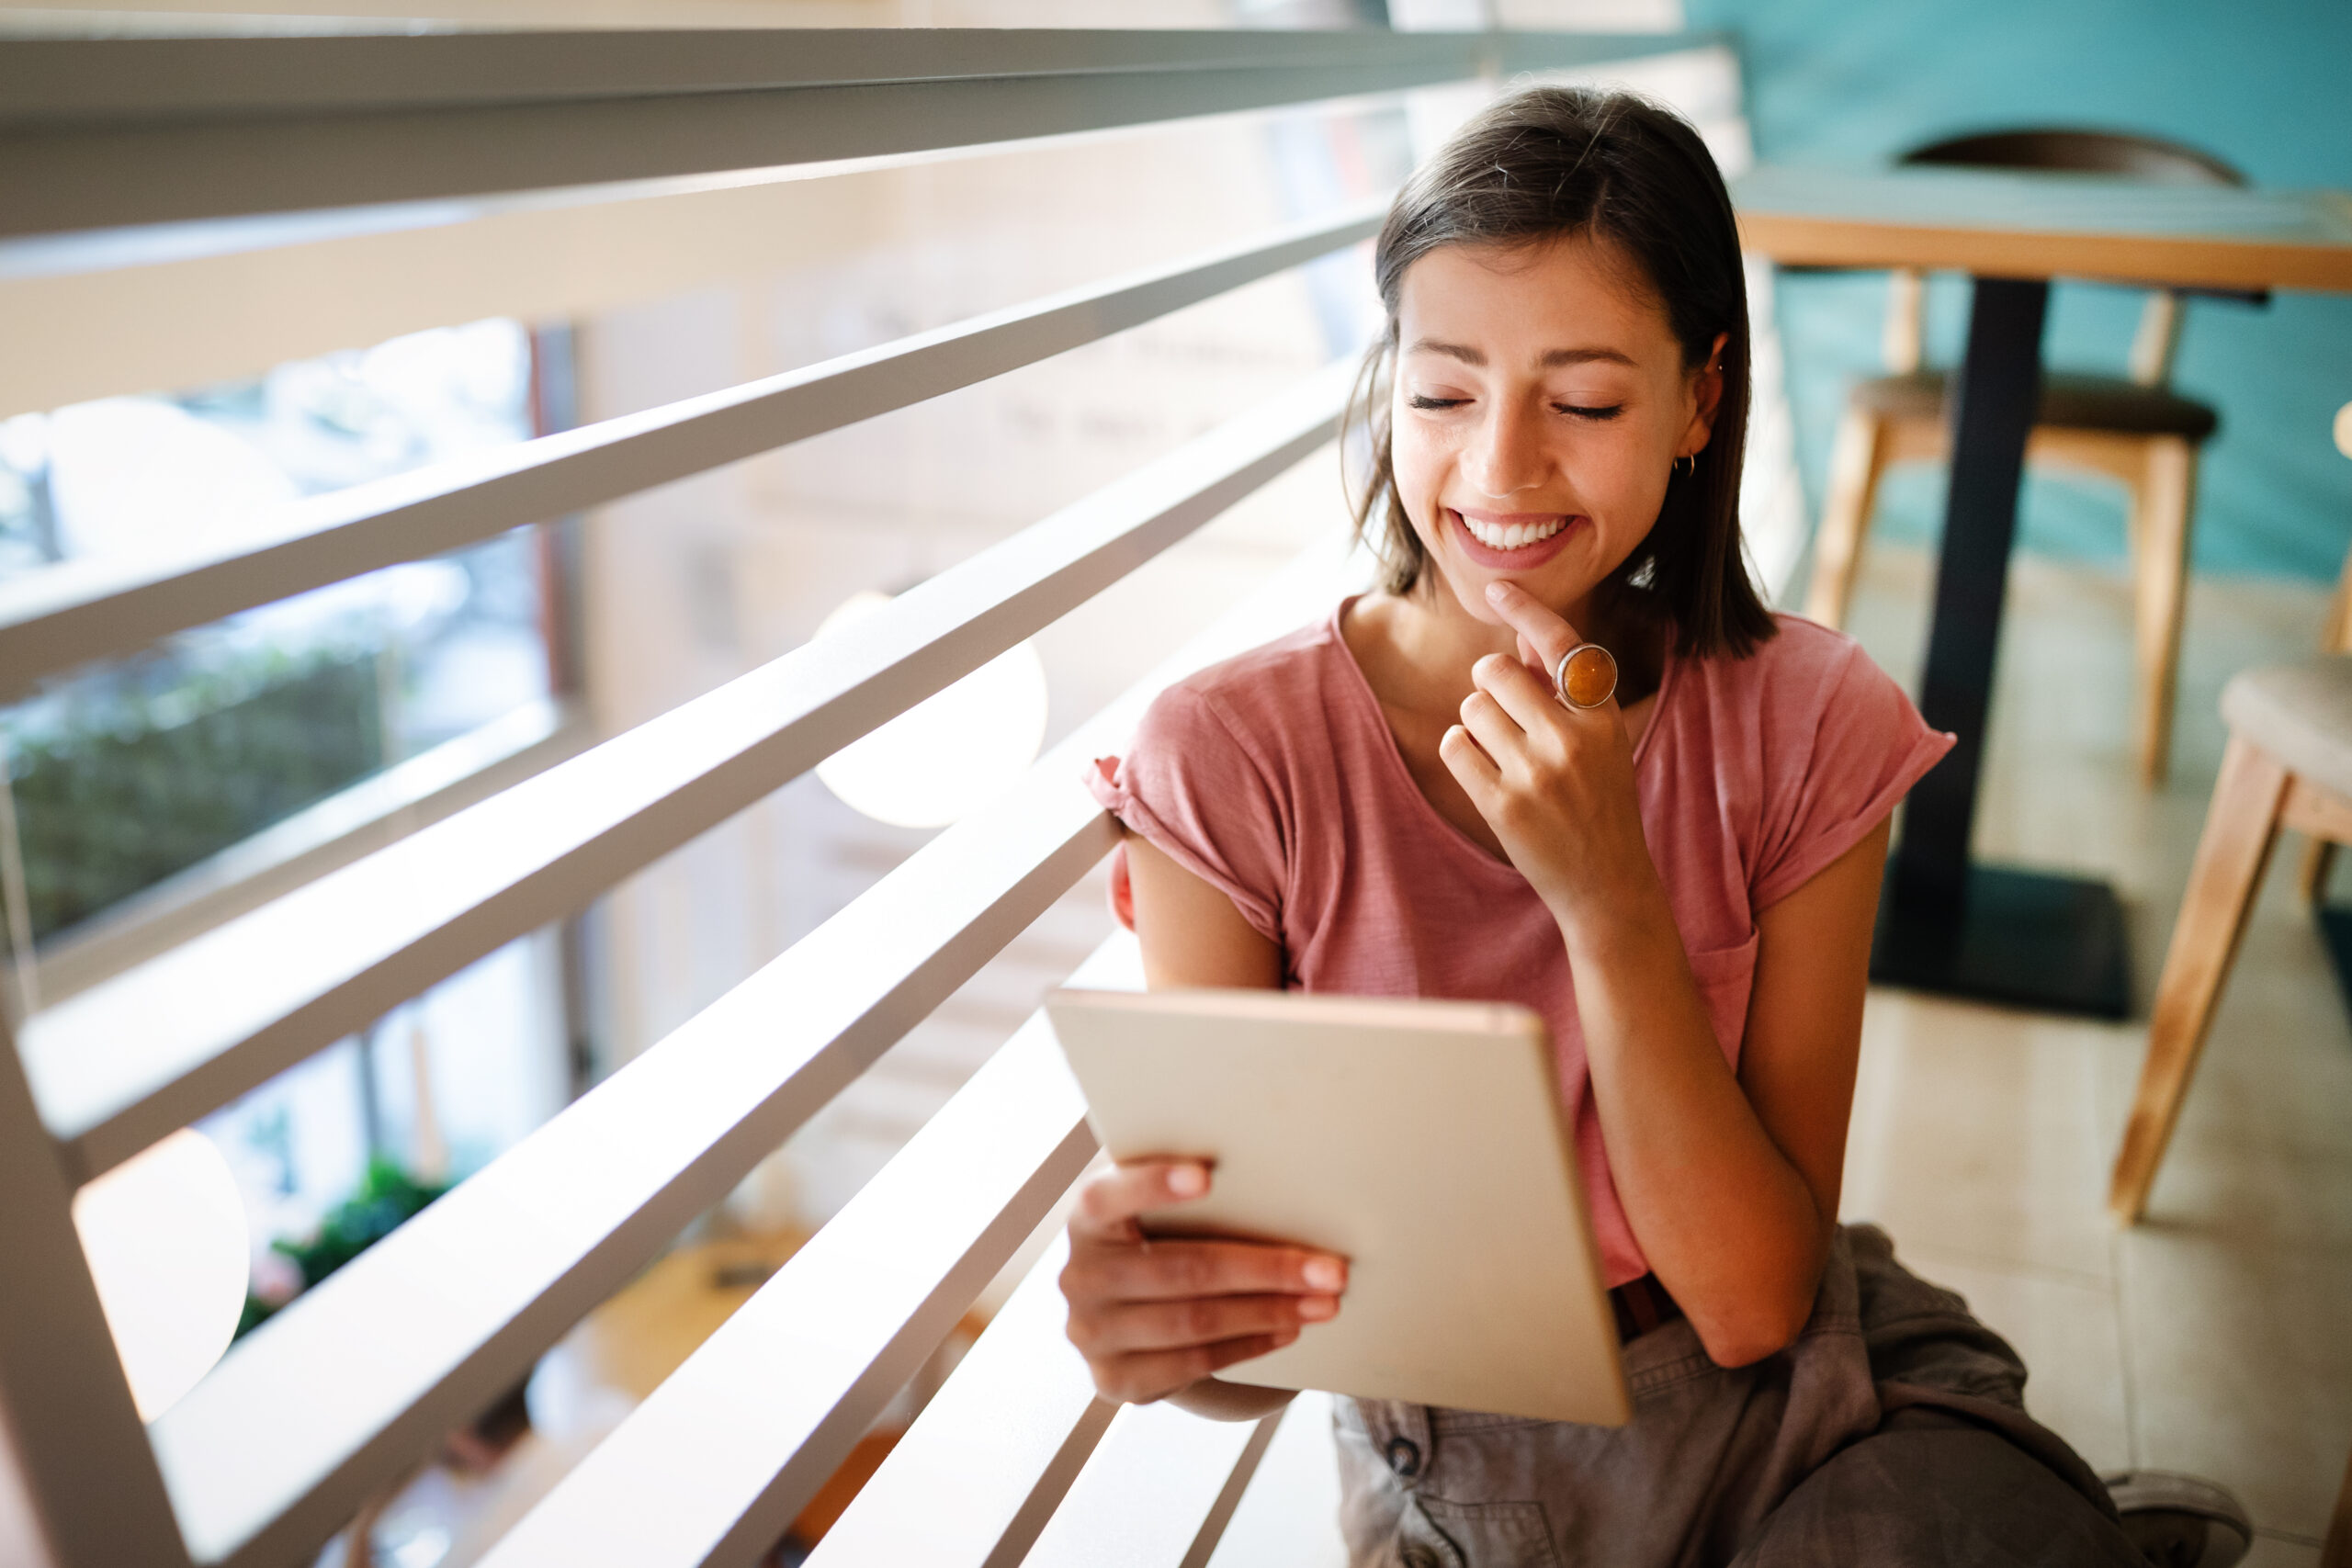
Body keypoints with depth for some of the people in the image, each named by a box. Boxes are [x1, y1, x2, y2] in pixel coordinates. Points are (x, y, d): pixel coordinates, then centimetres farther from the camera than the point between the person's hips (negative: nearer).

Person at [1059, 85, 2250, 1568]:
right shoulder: (1228, 762, -14)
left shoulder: (1806, 726, -8)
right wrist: (1147, 1318, -34)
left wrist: (1607, 901, -24)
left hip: (1799, 1412, 2)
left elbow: (1755, 1302, -13)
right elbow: (1254, 1335, -11)